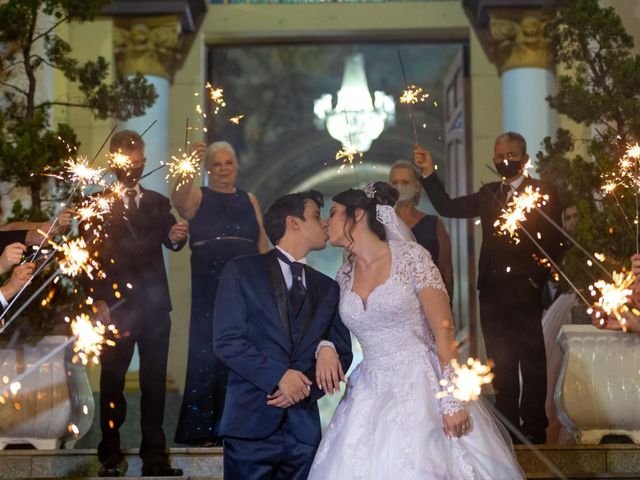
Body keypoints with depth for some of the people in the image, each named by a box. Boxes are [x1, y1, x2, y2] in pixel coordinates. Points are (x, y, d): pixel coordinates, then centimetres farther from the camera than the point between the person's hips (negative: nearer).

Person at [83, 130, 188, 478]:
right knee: (112, 381, 1)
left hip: (154, 305, 3)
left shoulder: (158, 203, 13)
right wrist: (98, 300, -12)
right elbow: (89, 254, -2)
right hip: (116, 305, -2)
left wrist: (176, 236, -23)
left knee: (155, 382, 3)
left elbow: (170, 242, 0)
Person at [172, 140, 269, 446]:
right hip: (209, 289, -3)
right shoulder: (198, 197, 5)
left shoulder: (249, 200, 15)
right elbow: (179, 201, -19)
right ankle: (204, 429, 4)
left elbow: (263, 245, 13)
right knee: (208, 354, -2)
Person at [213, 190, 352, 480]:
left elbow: (343, 353, 13)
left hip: (304, 428, 4)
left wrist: (306, 387, -6)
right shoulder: (241, 271, 2)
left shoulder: (327, 288, 17)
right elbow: (227, 341, -7)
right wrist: (279, 376, -16)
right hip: (252, 422, -4)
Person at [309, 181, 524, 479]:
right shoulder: (344, 275, 9)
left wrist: (452, 400, -17)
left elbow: (445, 331, -11)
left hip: (420, 388, -5)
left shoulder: (410, 256, -8)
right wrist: (326, 347, 0)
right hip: (371, 395, 5)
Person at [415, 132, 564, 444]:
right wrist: (429, 174, -5)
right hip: (492, 291, 5)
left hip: (525, 290, -5)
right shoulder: (488, 193, 14)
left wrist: (538, 277, -13)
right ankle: (508, 426, 17)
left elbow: (554, 242, -5)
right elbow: (448, 208, 4)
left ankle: (534, 427, 8)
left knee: (531, 361, 2)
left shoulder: (543, 192, -1)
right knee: (500, 363, 10)